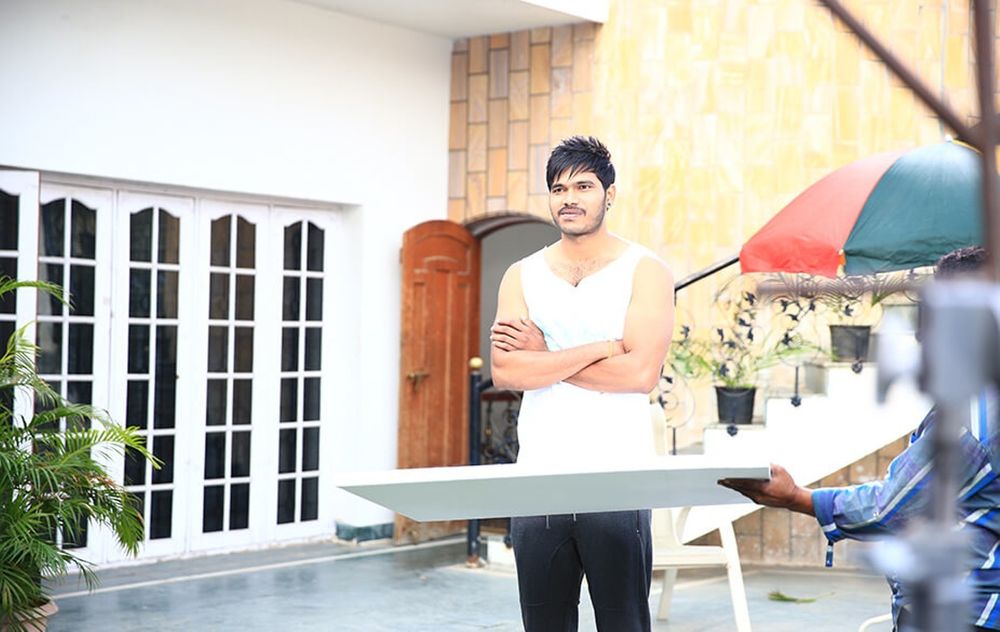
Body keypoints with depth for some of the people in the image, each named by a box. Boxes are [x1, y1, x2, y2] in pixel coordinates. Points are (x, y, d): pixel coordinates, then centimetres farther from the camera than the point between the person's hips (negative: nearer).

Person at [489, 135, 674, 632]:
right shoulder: (522, 275, 11)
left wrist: (543, 355, -6)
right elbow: (505, 371, -4)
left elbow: (640, 373, -12)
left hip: (617, 480, -3)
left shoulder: (645, 271, 1)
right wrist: (599, 348, -10)